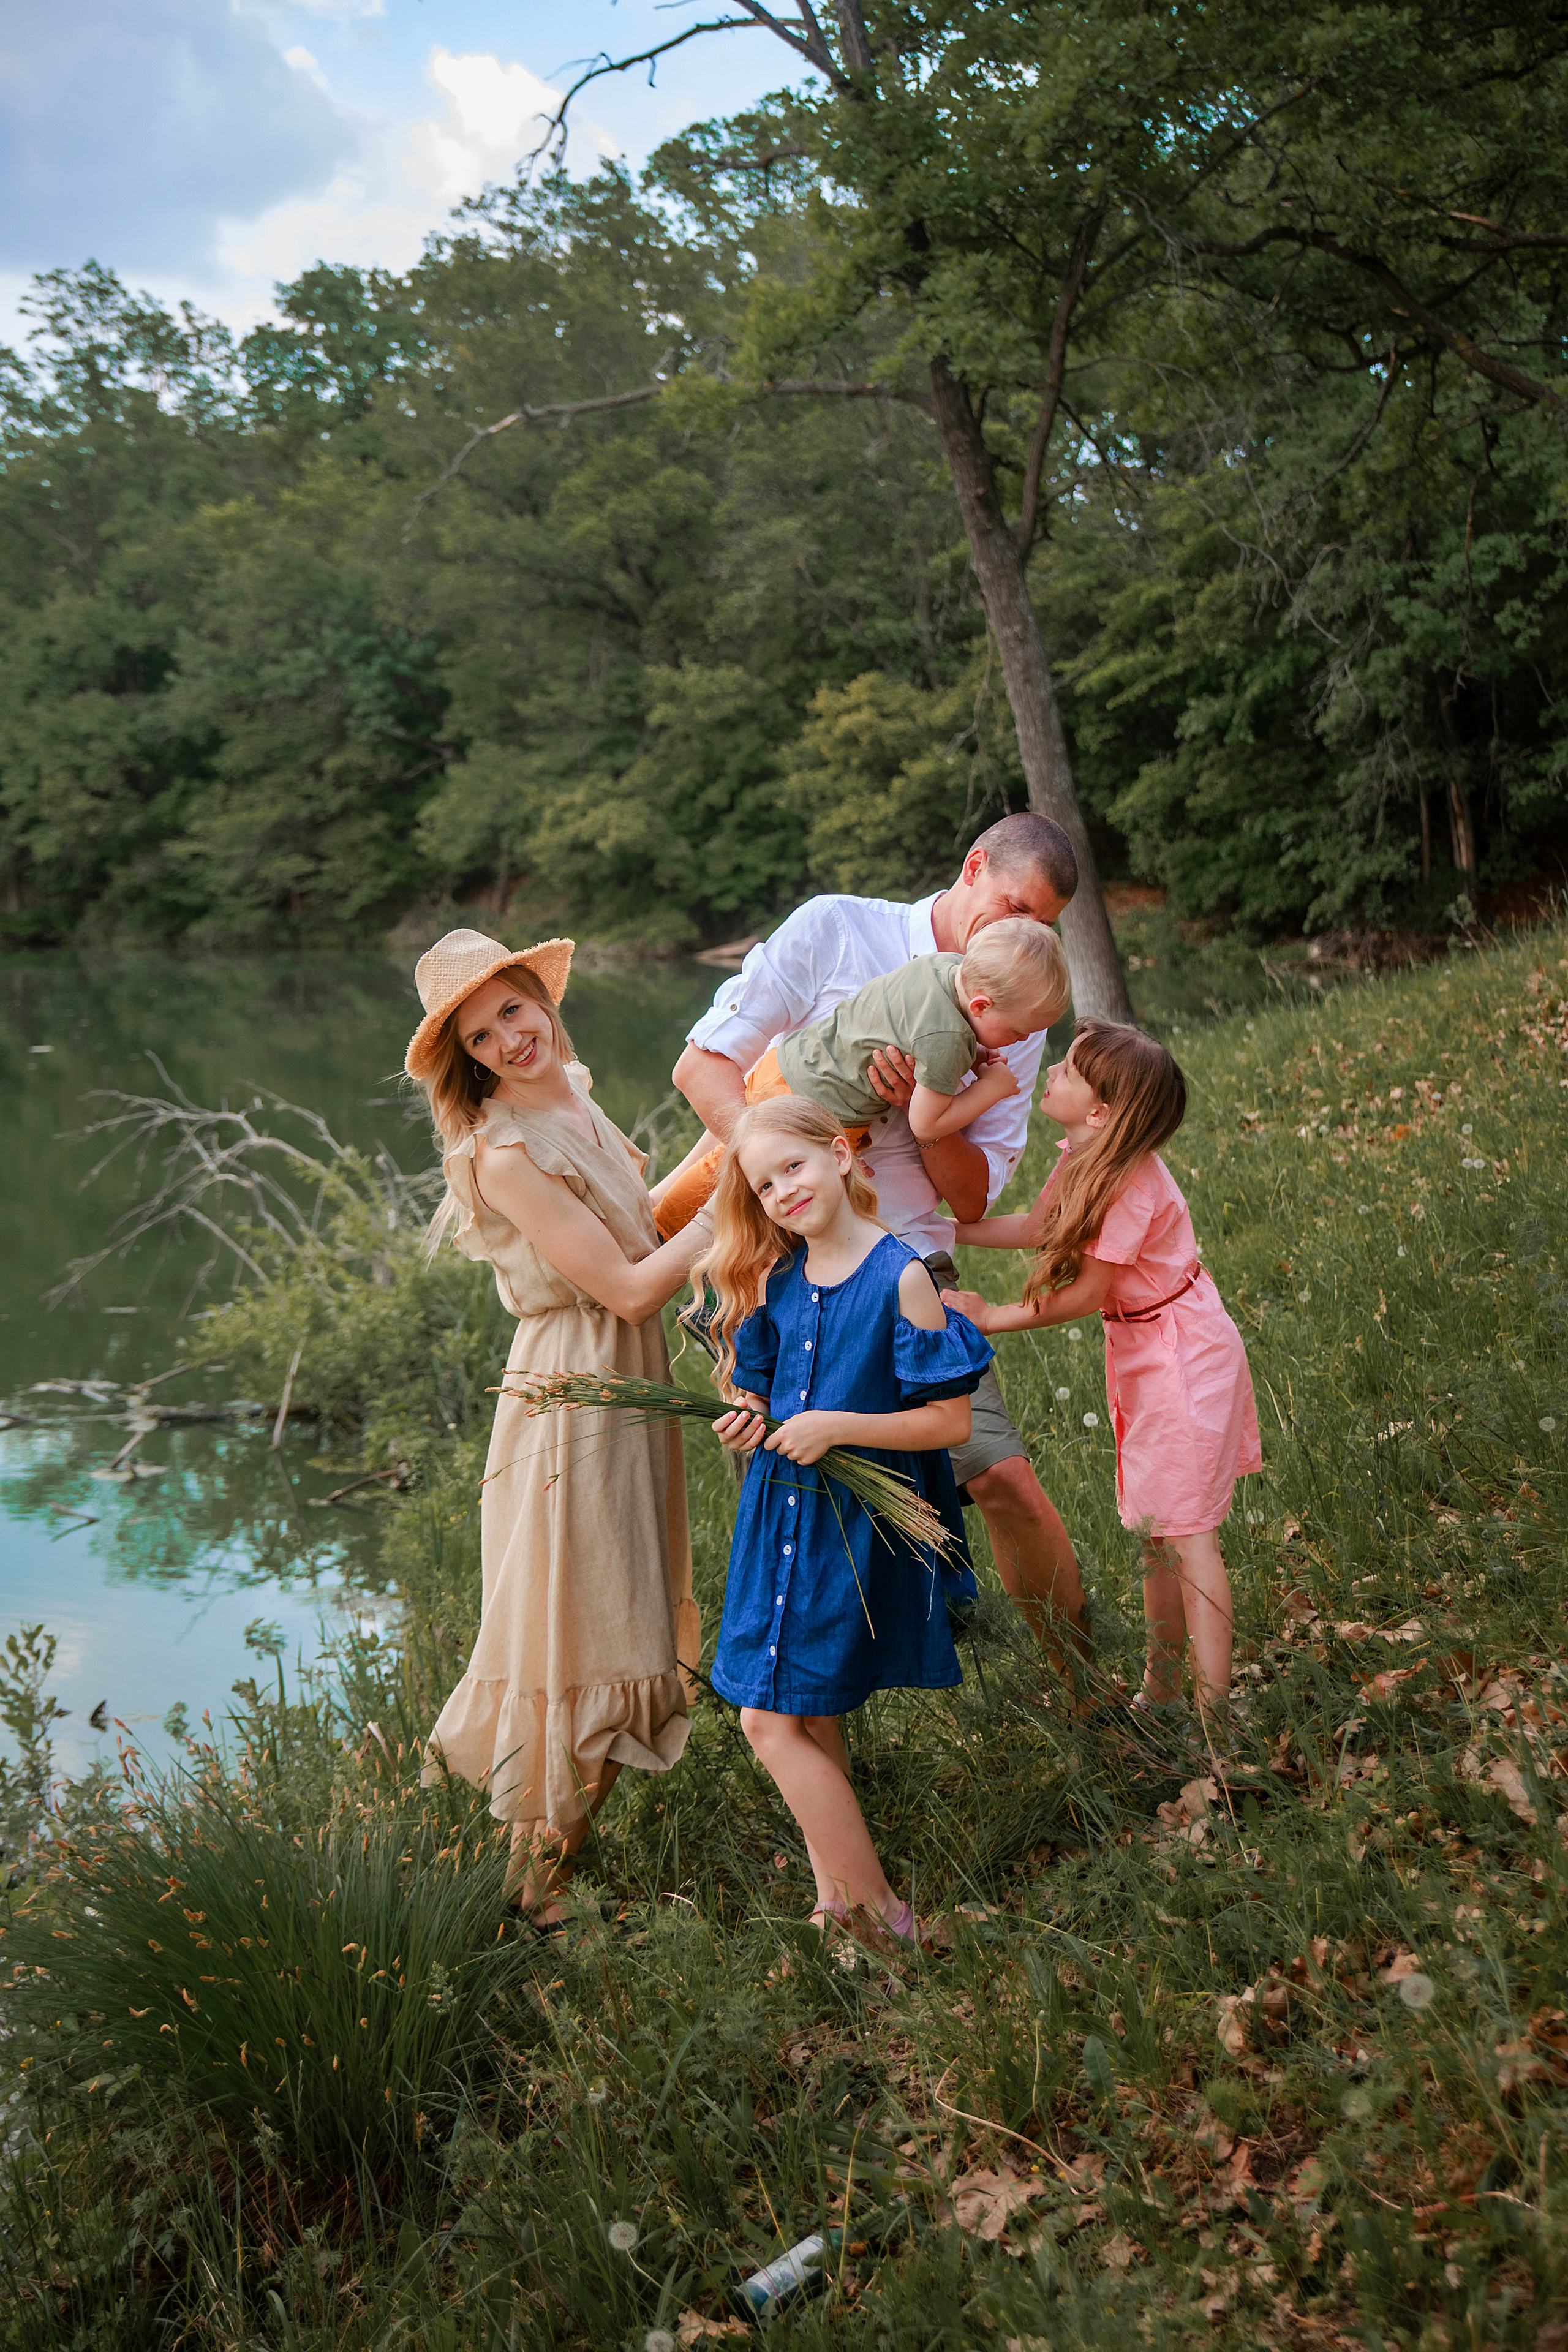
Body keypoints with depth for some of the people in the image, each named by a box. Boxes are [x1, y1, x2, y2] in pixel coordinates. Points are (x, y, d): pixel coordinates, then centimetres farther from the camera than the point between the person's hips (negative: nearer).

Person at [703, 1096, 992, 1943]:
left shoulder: (899, 1277, -14)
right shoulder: (774, 1279, 6)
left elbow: (952, 1421, -15)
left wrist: (833, 1427, -20)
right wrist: (749, 1423, -4)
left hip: (855, 1520, -7)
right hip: (781, 1510, 7)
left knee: (773, 1720, -7)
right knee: (807, 1716, 12)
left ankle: (882, 1917, 5)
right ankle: (835, 1895, 25)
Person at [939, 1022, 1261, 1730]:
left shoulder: (1130, 1185, -28)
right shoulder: (1086, 1157, -2)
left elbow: (1085, 1293, -21)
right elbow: (1035, 1228, 9)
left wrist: (989, 1318, -15)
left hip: (1182, 1354, -9)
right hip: (1142, 1353, 9)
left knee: (1186, 1530, -7)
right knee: (1156, 1528, 16)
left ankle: (1213, 1712, -3)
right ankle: (1162, 1688, 27)